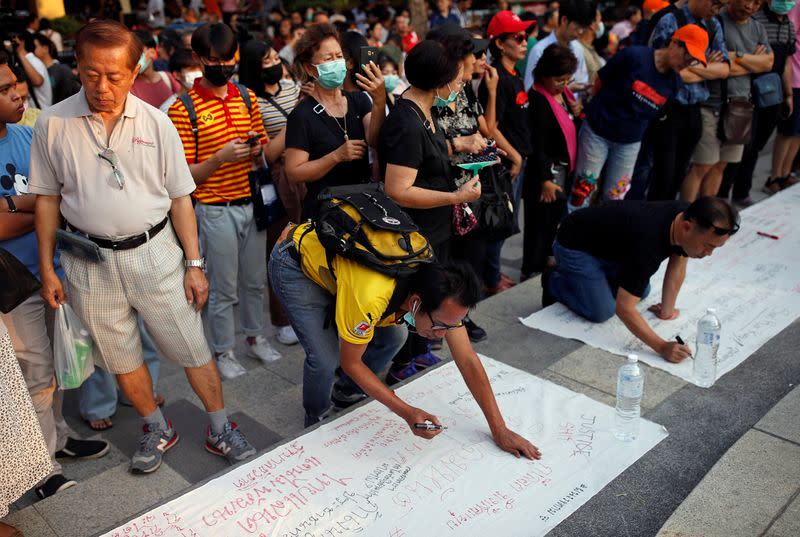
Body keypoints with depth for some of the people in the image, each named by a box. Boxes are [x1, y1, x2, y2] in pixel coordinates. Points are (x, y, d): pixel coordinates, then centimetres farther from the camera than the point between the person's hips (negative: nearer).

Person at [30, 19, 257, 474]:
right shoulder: (53, 125, -4)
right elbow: (47, 198, 4)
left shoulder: (156, 123, -4)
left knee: (193, 348, 5)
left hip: (154, 253, -1)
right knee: (121, 357, 14)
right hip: (90, 262, 1)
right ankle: (158, 430, 35)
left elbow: (180, 197, -1)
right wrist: (47, 268, 3)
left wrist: (194, 264, -3)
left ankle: (221, 430, 22)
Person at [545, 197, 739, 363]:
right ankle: (555, 283, 10)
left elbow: (677, 268, 0)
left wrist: (667, 310, 4)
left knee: (641, 291, 14)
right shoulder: (649, 242, -41)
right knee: (602, 311, -16)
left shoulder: (687, 217, -18)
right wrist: (661, 347, -40)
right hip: (574, 245, -8)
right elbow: (624, 308, -38)